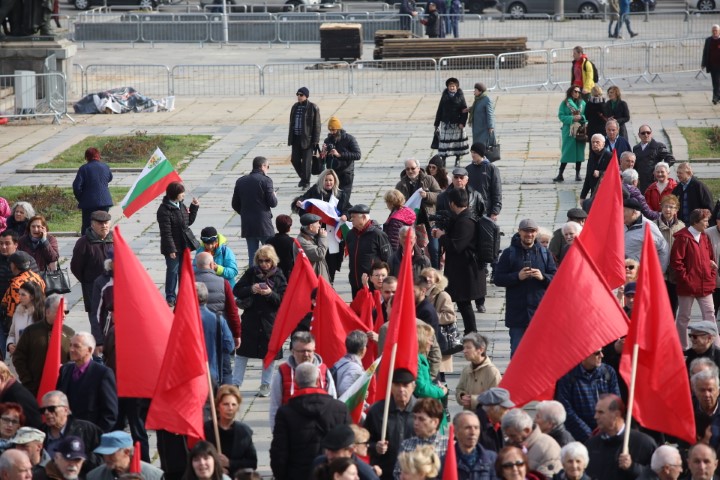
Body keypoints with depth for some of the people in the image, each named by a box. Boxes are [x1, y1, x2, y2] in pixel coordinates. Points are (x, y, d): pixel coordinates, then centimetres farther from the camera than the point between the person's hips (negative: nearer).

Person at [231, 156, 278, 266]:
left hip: (247, 224, 5)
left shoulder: (241, 181, 6)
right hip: (263, 224, -5)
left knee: (252, 255, 9)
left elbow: (235, 205, 9)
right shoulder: (265, 180, -10)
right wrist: (275, 196, 11)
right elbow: (272, 203, -11)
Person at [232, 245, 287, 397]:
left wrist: (270, 293, -22)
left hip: (270, 320, -1)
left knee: (269, 353, 6)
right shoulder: (252, 272, 1)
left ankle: (265, 384, 19)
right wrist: (251, 289, -18)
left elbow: (283, 300, -5)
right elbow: (237, 290, 0)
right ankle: (235, 383, 13)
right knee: (242, 351, 5)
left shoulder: (279, 276, -2)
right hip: (250, 318, 1)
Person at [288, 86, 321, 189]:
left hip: (307, 138, -6)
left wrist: (315, 140, -11)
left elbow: (317, 125, -7)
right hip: (296, 138, 6)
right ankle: (303, 177, 27)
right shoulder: (295, 107, 10)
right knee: (295, 160, 5)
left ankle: (306, 181, 13)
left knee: (306, 161, -1)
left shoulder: (313, 108, -7)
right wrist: (290, 138, 14)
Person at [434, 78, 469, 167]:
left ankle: (457, 159, 18)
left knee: (457, 141, 5)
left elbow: (465, 110, -3)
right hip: (445, 123, 2)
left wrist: (462, 122, -13)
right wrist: (436, 123, 7)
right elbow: (439, 110, 9)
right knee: (444, 141, -1)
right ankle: (443, 159, 6)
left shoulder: (460, 96, -1)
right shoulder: (444, 96, 6)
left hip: (457, 124, -2)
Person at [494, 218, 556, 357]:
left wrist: (543, 277, -13)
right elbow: (498, 279, -1)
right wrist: (517, 276, -16)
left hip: (539, 310, 1)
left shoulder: (544, 253, 7)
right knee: (517, 350, 1)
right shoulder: (509, 253, 2)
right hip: (517, 312, -1)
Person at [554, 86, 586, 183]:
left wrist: (581, 117, -14)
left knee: (579, 152, 4)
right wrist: (572, 118, -16)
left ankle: (577, 174, 13)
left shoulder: (583, 103, 6)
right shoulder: (565, 103, 1)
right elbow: (561, 116, -4)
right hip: (568, 131, -2)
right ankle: (560, 174, 0)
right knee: (566, 152, -4)